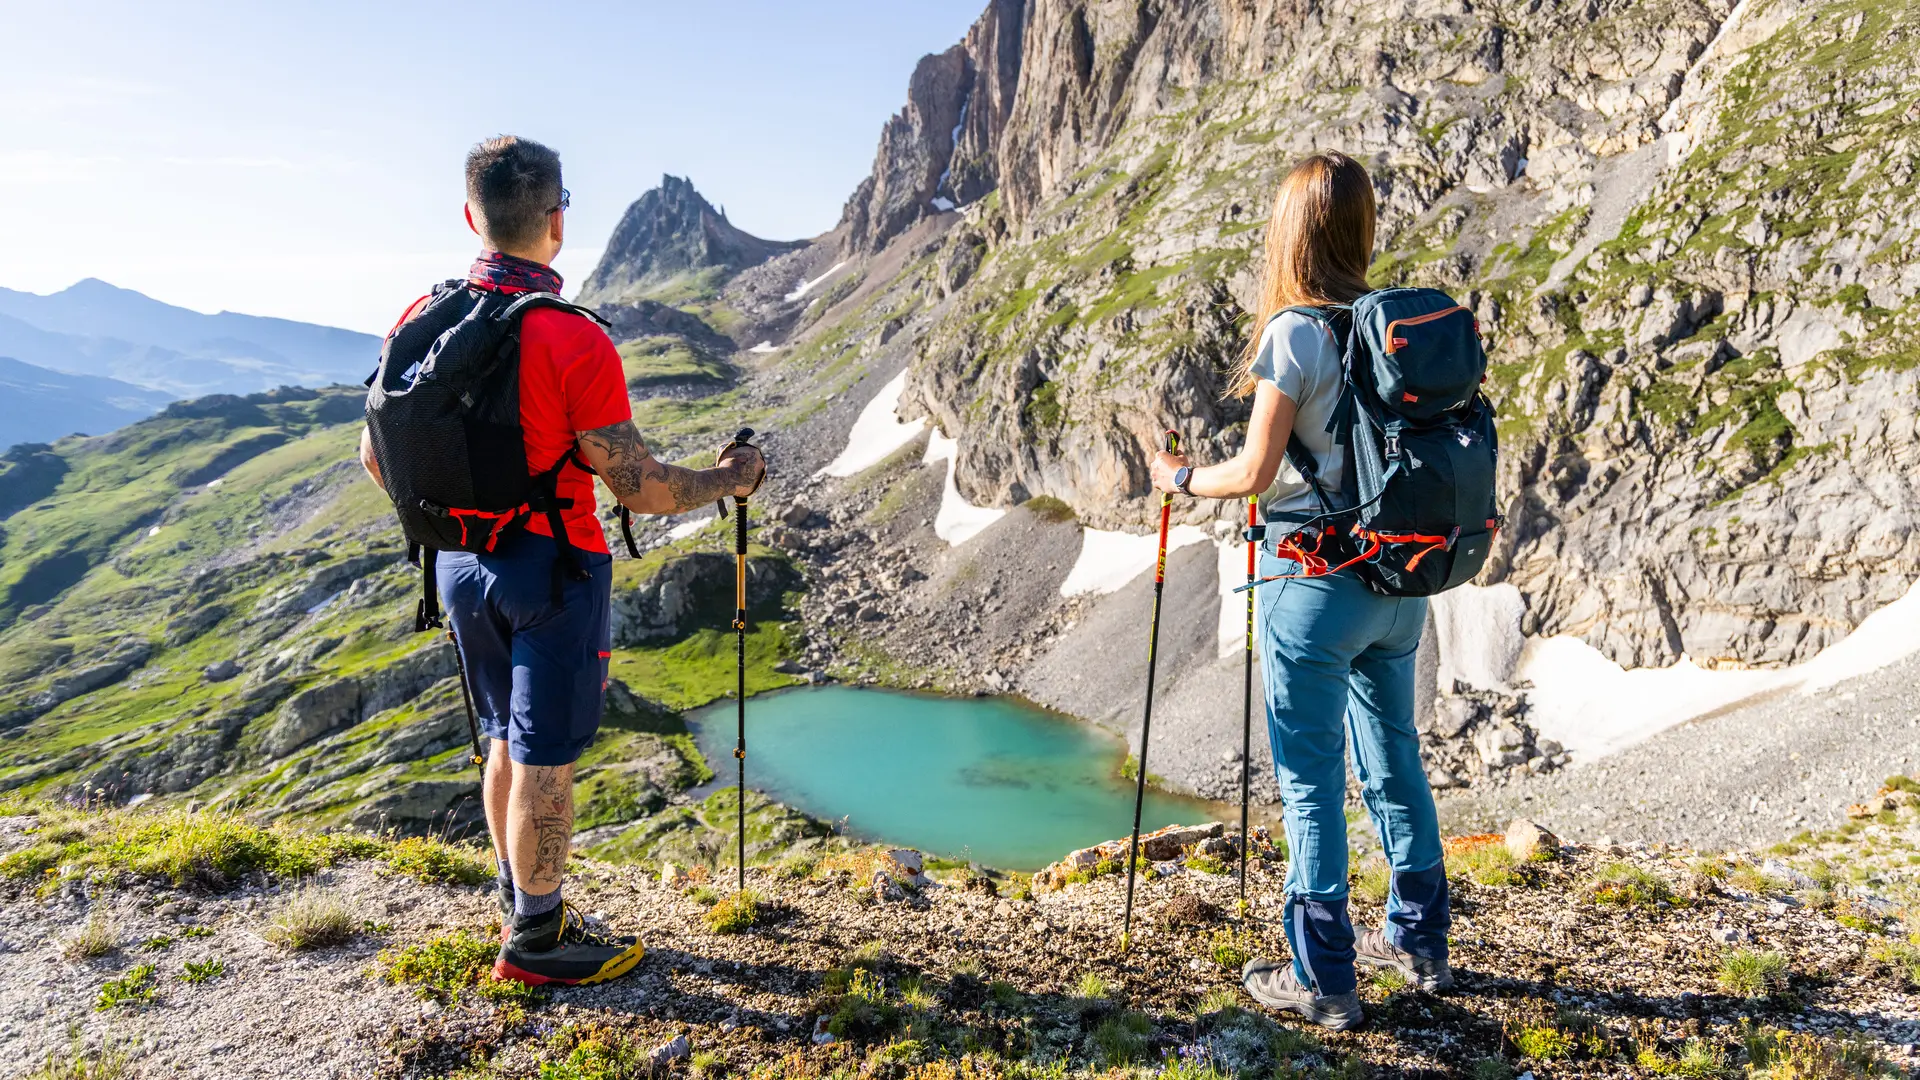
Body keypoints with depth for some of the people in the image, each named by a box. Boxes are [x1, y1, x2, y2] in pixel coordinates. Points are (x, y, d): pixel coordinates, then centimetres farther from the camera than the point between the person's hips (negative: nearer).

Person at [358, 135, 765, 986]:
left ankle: (522, 909, 34)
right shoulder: (574, 343, -21)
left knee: (508, 743, 20)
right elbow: (640, 487, -17)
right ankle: (536, 941, 19)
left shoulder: (420, 322, 0)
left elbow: (377, 455, 9)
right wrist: (727, 481, 0)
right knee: (545, 758, 5)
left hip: (461, 560, 7)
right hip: (551, 566, -7)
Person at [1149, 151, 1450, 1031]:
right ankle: (1422, 942, 36)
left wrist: (1180, 480, 4)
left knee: (1310, 778, 4)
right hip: (1399, 577, 7)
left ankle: (1324, 981, 15)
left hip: (1317, 574, -7)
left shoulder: (1293, 333, -15)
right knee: (1393, 759, 20)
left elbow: (1254, 474, -14)